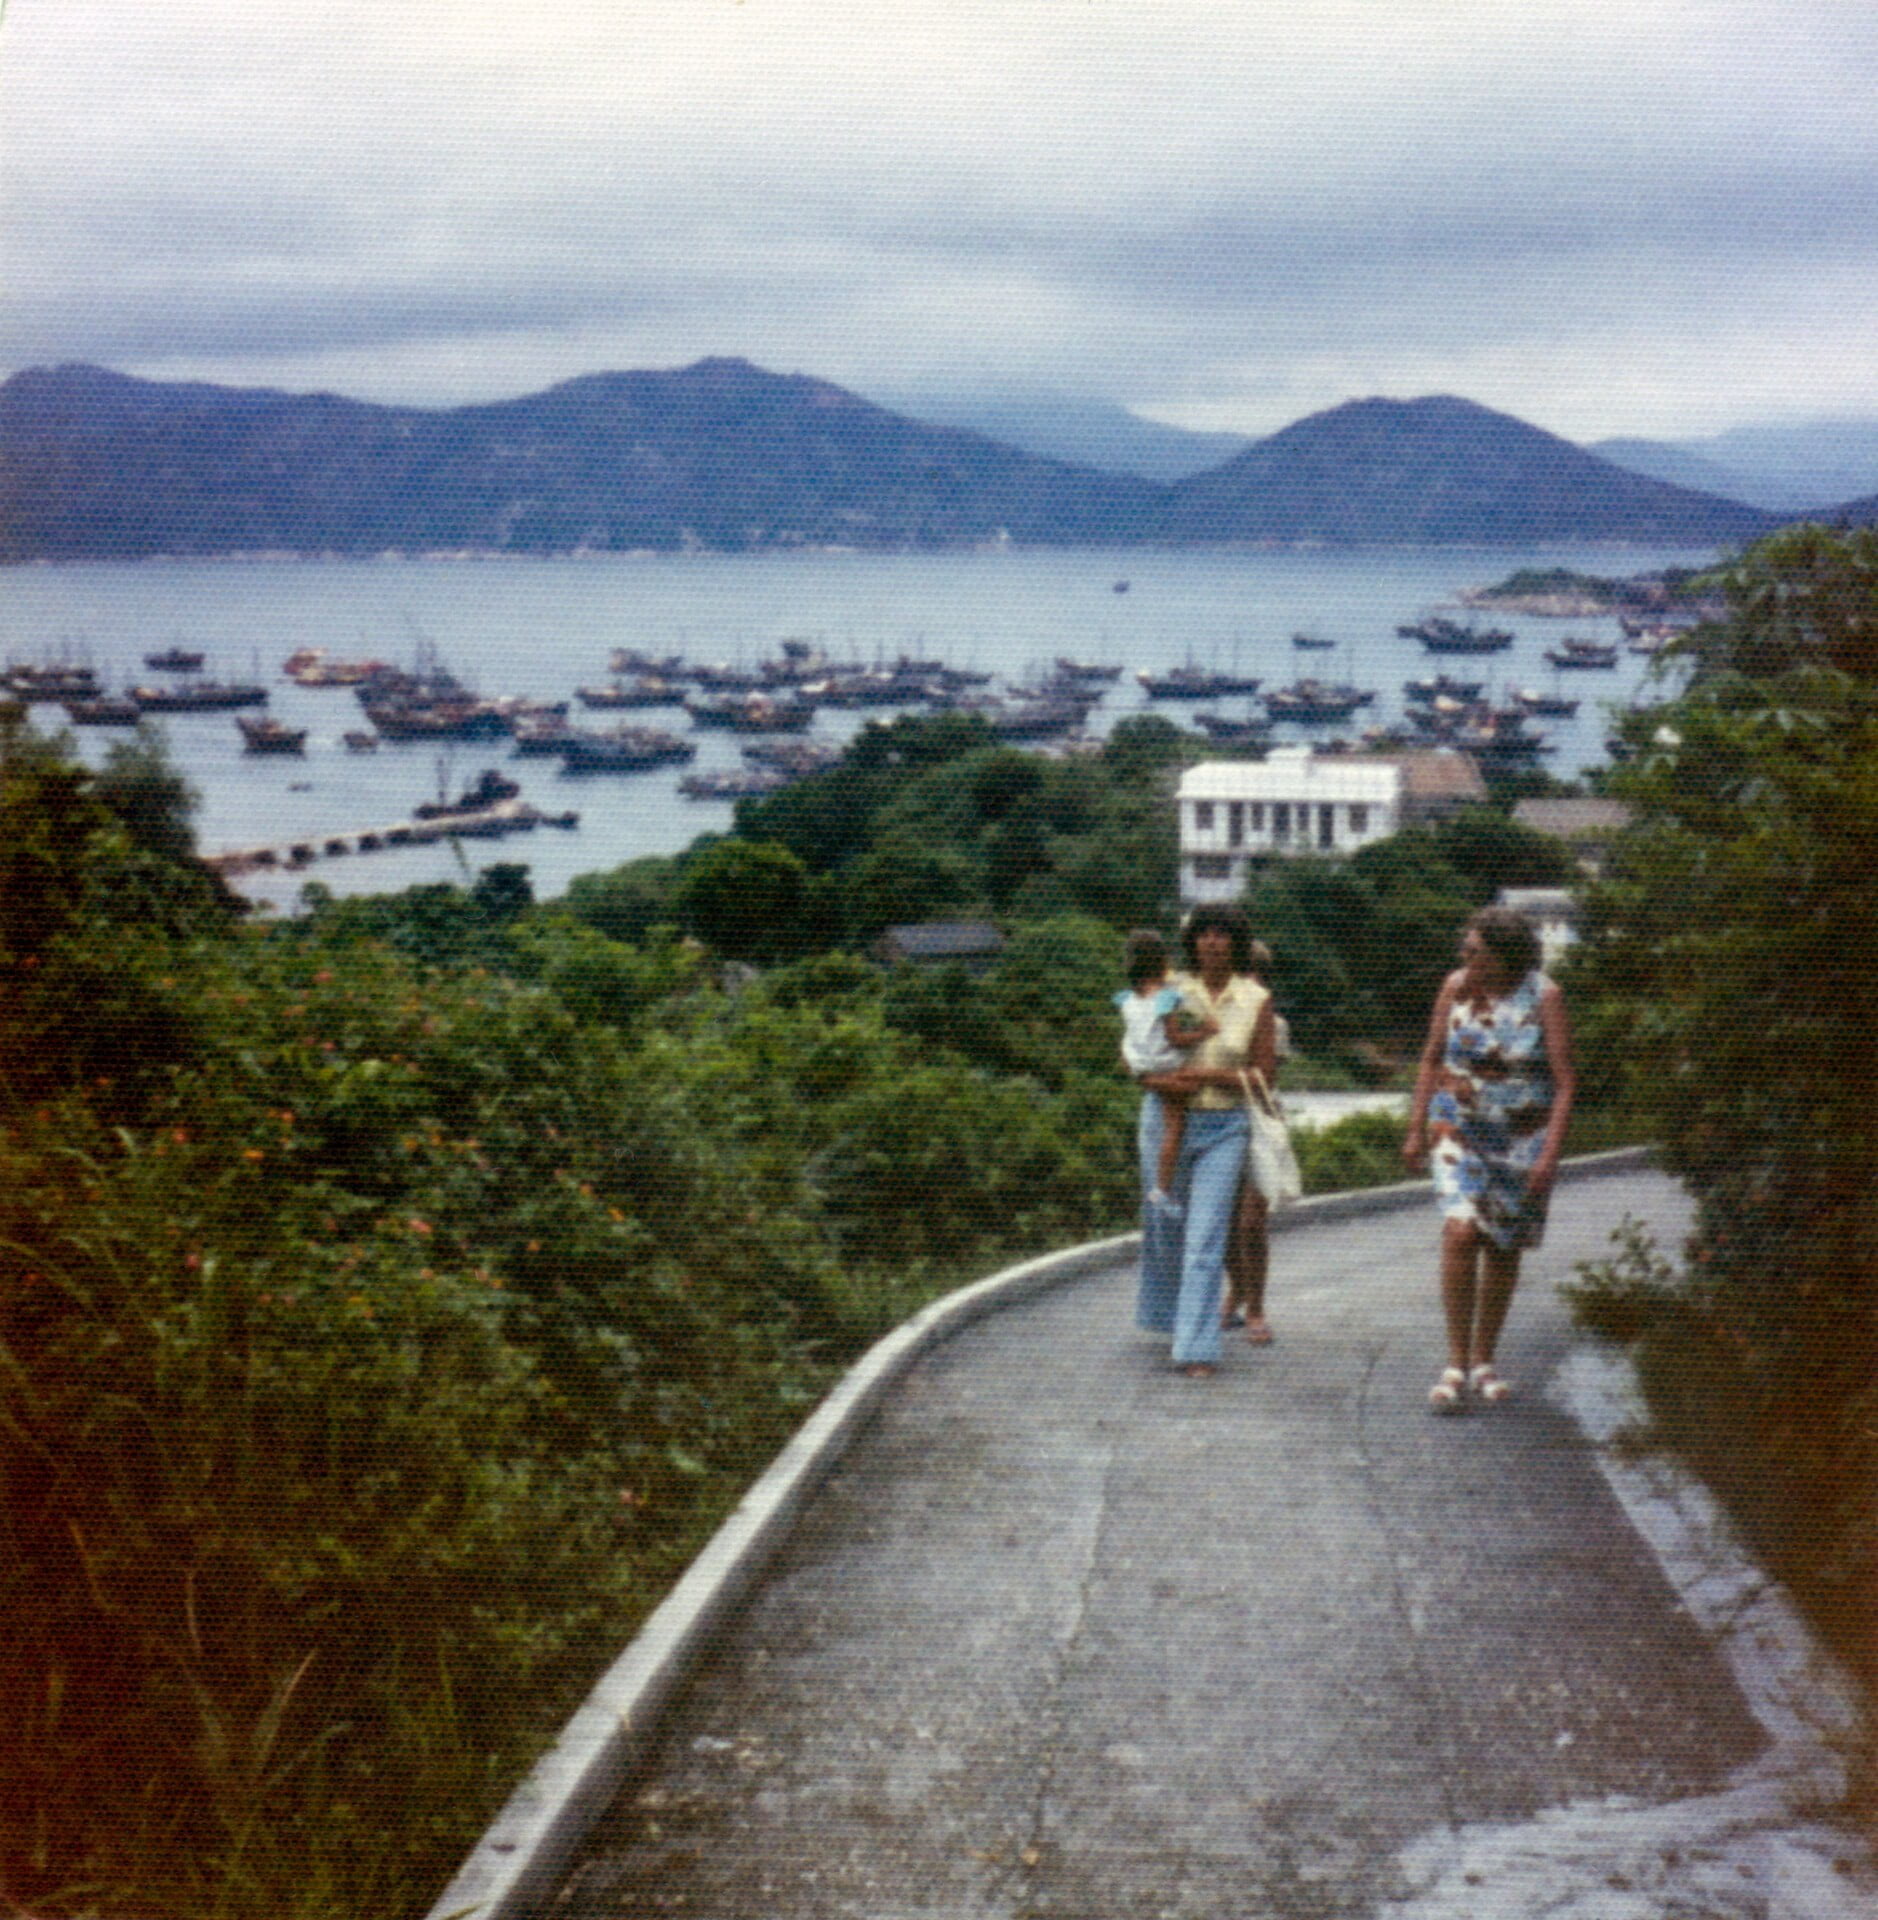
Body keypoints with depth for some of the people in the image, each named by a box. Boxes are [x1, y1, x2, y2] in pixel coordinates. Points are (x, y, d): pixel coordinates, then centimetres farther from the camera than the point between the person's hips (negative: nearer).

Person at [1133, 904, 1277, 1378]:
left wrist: (1211, 1076, -14)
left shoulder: (1256, 1000, -1)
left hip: (1223, 1129, -2)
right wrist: (1162, 1081, -15)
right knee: (1164, 1227, 13)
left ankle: (1197, 1347, -5)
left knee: (1206, 1238, -7)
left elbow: (1265, 1073, -1)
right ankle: (1163, 1315, 38)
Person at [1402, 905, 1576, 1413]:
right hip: (1459, 1131, 1)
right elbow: (1431, 1058, 8)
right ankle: (1456, 1365, -12)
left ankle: (1483, 1362, 23)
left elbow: (1565, 1081, -9)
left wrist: (1550, 1154, -17)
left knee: (1504, 1248, 8)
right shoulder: (1457, 987, -2)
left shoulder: (1544, 997, -9)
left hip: (1523, 1140, 0)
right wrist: (1416, 1129, 5)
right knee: (1460, 1234, -17)